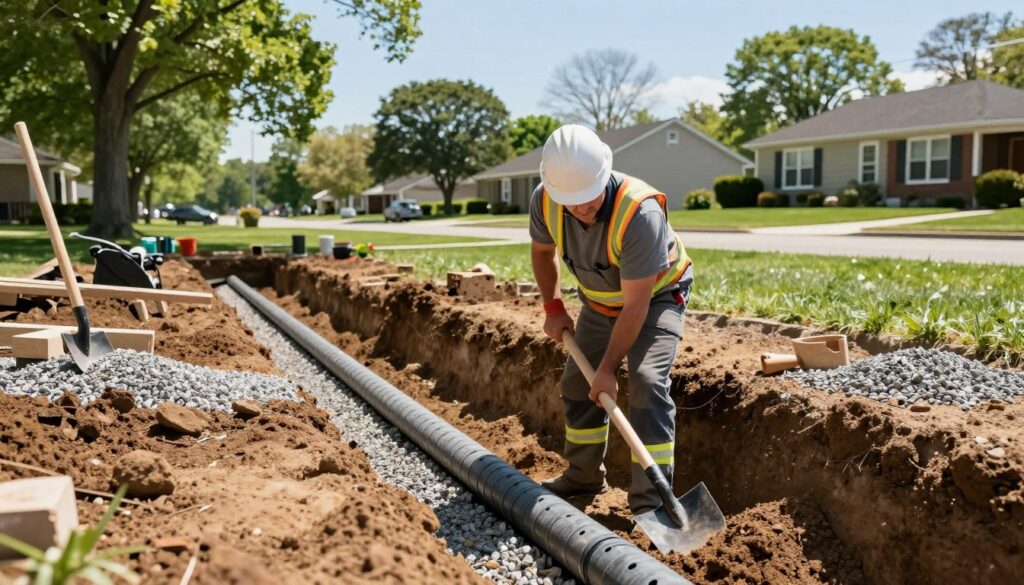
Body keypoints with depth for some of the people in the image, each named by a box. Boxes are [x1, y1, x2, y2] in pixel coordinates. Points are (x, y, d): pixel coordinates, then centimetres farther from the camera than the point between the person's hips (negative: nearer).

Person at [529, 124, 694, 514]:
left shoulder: (640, 212, -39)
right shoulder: (544, 201, -23)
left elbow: (636, 305, -33)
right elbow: (542, 250, 3)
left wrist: (608, 368, -28)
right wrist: (552, 307, -3)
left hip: (657, 296, -6)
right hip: (600, 300, 6)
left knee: (646, 383, -22)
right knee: (578, 382, 9)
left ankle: (651, 498, -15)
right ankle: (584, 476, 27)